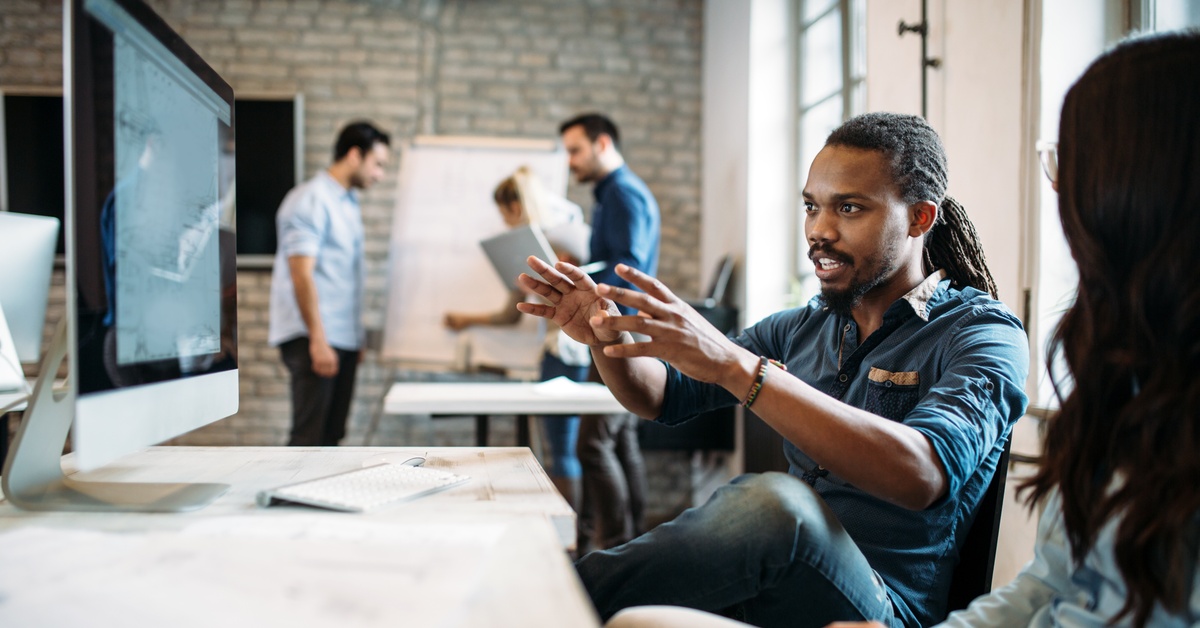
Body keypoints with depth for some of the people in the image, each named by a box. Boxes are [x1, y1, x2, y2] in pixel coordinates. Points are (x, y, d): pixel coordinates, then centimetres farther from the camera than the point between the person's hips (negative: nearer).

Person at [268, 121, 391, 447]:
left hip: (343, 337, 9)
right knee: (309, 435, -10)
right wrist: (318, 340, -22)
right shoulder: (312, 200, -10)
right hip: (312, 337, -9)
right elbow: (301, 274, -17)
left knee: (330, 434, 11)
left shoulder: (349, 202, 18)